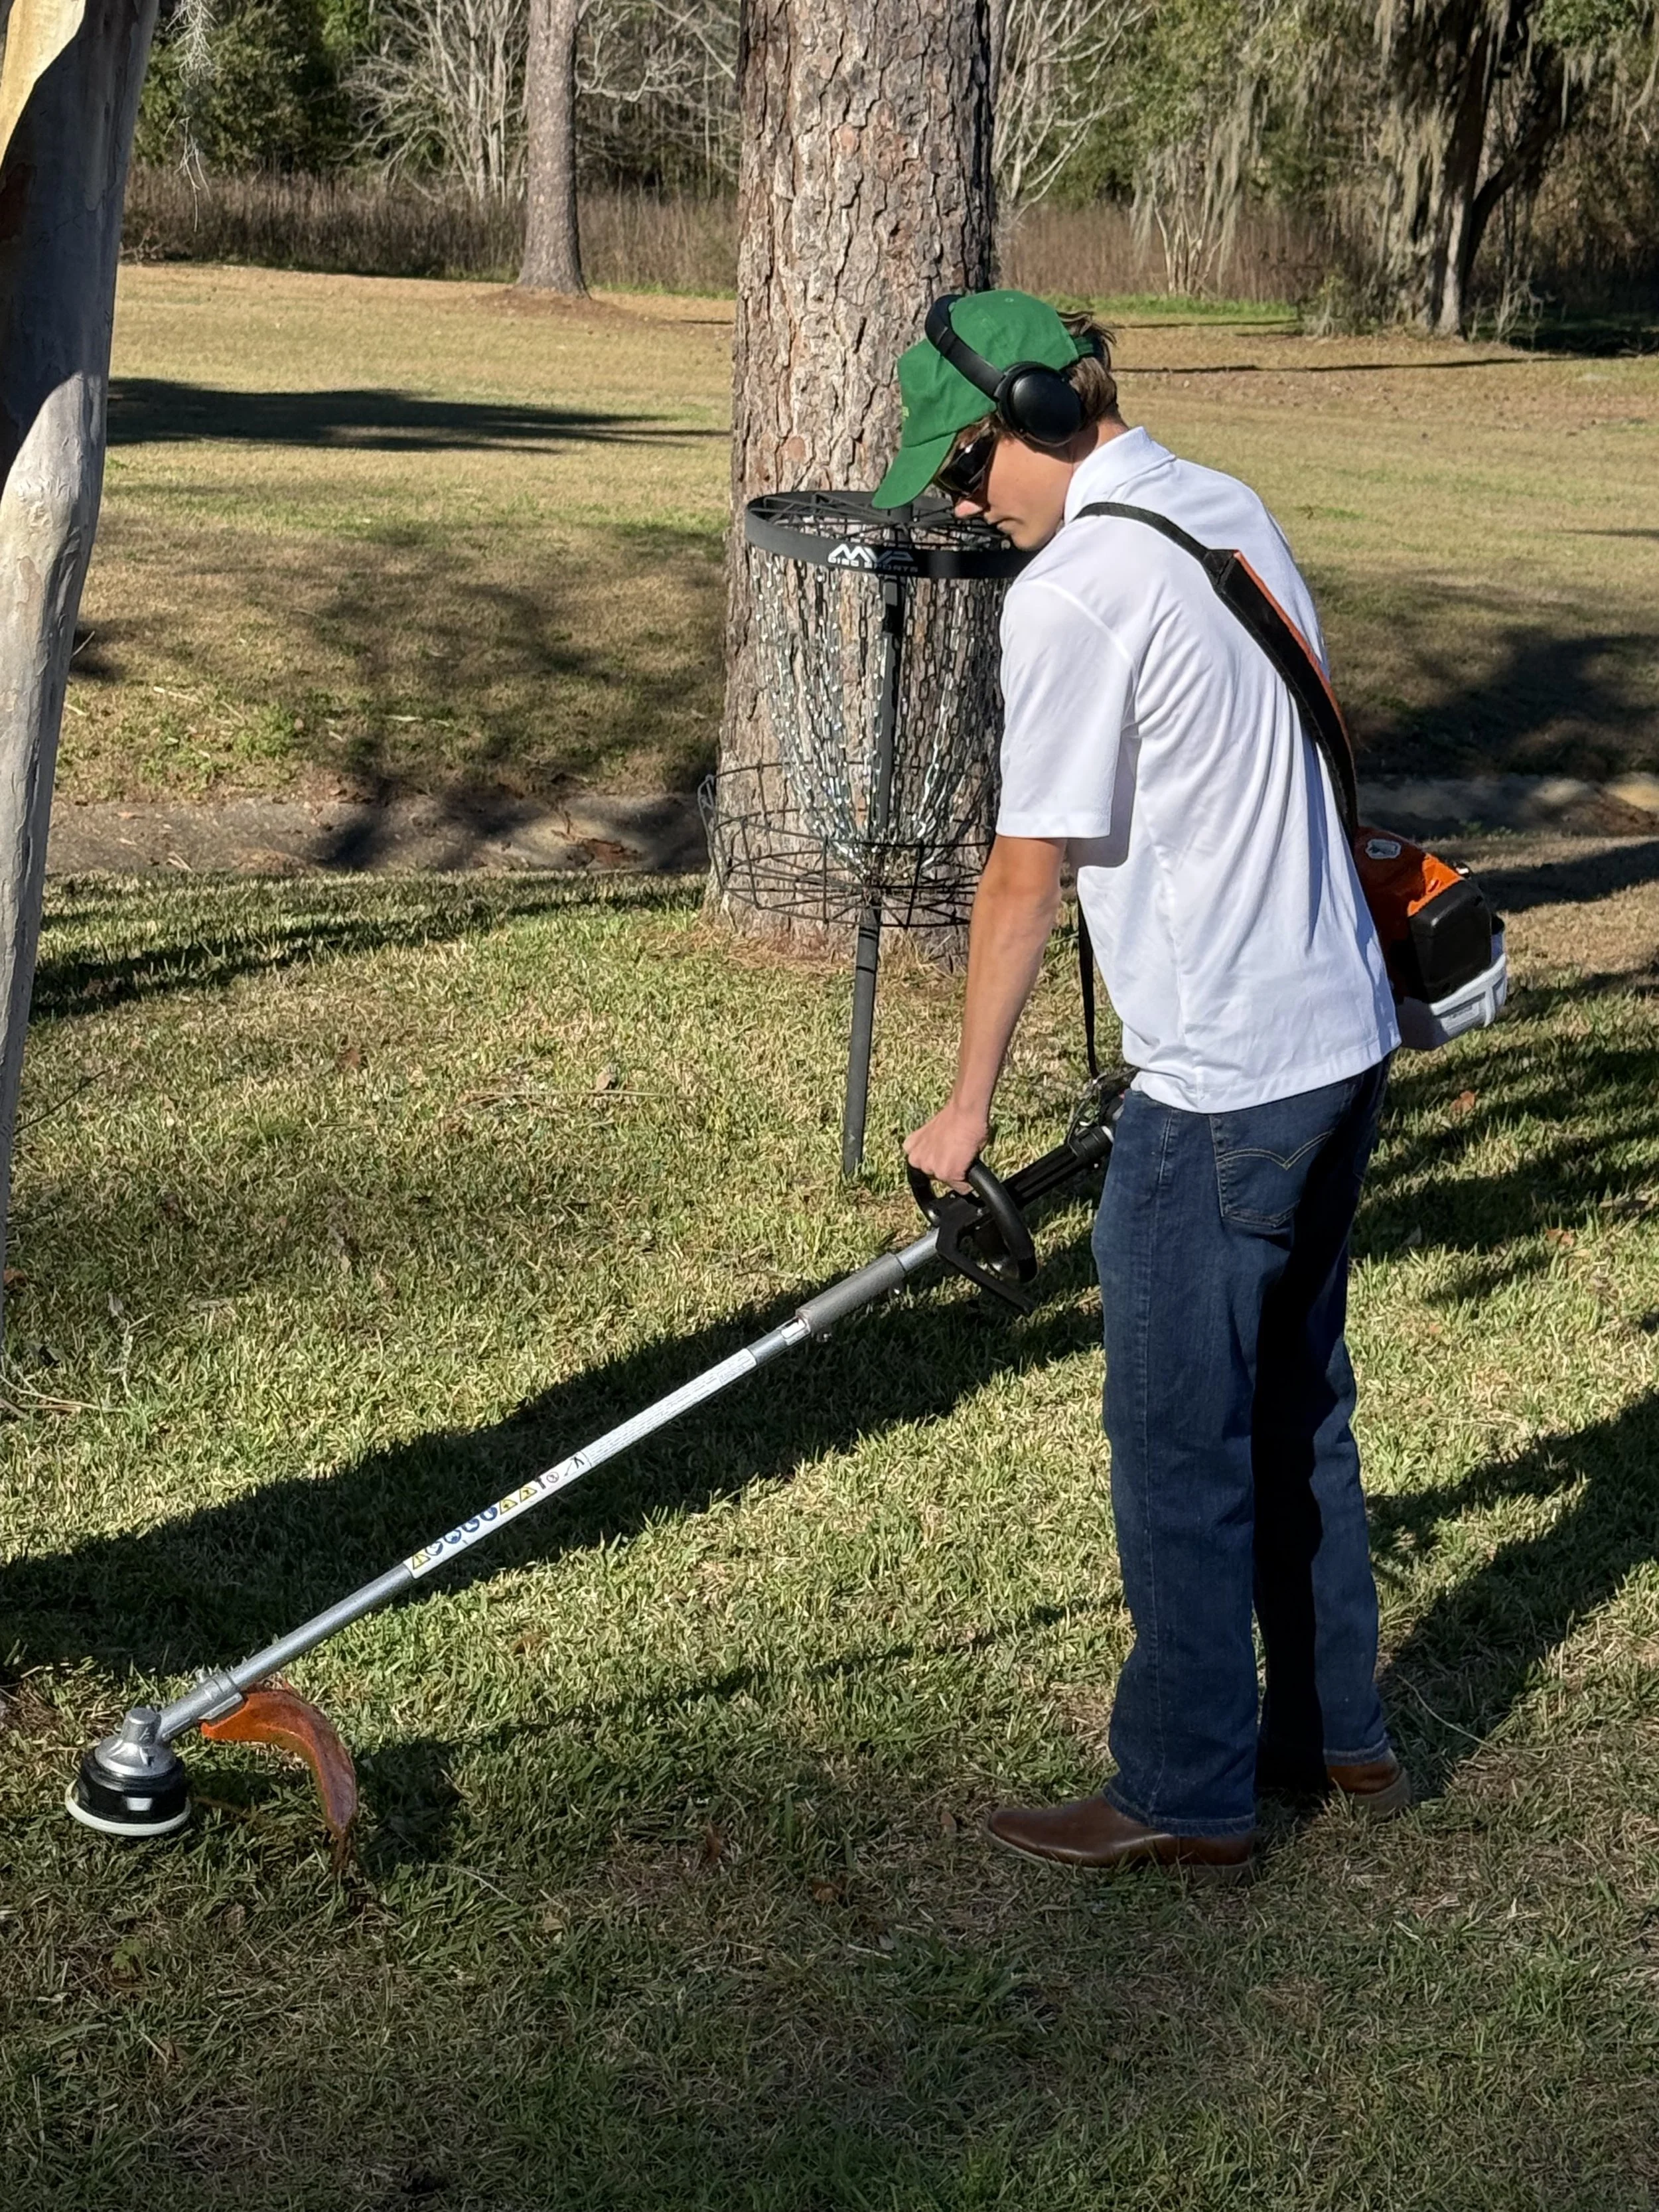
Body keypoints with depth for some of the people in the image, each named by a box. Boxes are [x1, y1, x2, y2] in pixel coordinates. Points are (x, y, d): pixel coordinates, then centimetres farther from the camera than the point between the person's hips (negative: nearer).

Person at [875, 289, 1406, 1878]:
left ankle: (1189, 1797, 14)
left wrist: (968, 1104, -5)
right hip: (1345, 1035, 9)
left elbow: (1026, 873, -14)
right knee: (1296, 1403, 20)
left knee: (1180, 1447, 3)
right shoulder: (1236, 513, 11)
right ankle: (1336, 1733, 33)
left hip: (1223, 1089, -9)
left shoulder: (1073, 590, -16)